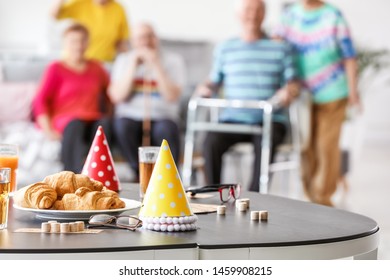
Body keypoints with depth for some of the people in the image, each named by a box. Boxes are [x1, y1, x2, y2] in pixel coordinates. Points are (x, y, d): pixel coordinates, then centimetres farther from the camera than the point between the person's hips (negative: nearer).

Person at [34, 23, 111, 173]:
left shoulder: (96, 68, 23)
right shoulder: (56, 69, 11)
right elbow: (40, 101, 3)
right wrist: (48, 129, -11)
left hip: (94, 119, 3)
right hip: (66, 120, -3)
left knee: (105, 125, -33)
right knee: (75, 125, -38)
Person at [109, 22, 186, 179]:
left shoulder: (173, 60, 5)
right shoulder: (124, 60, 10)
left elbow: (172, 96, -10)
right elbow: (116, 97, -4)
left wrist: (156, 65, -13)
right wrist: (133, 66, -8)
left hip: (161, 118, -1)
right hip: (131, 118, 1)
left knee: (165, 129, -35)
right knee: (122, 125, -33)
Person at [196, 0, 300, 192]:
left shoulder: (280, 48, 12)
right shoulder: (225, 49, 16)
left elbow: (293, 84, 8)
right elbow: (215, 81, 18)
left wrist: (289, 91, -14)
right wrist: (206, 88, -5)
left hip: (270, 120, -1)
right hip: (234, 119, 1)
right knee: (211, 142, -31)